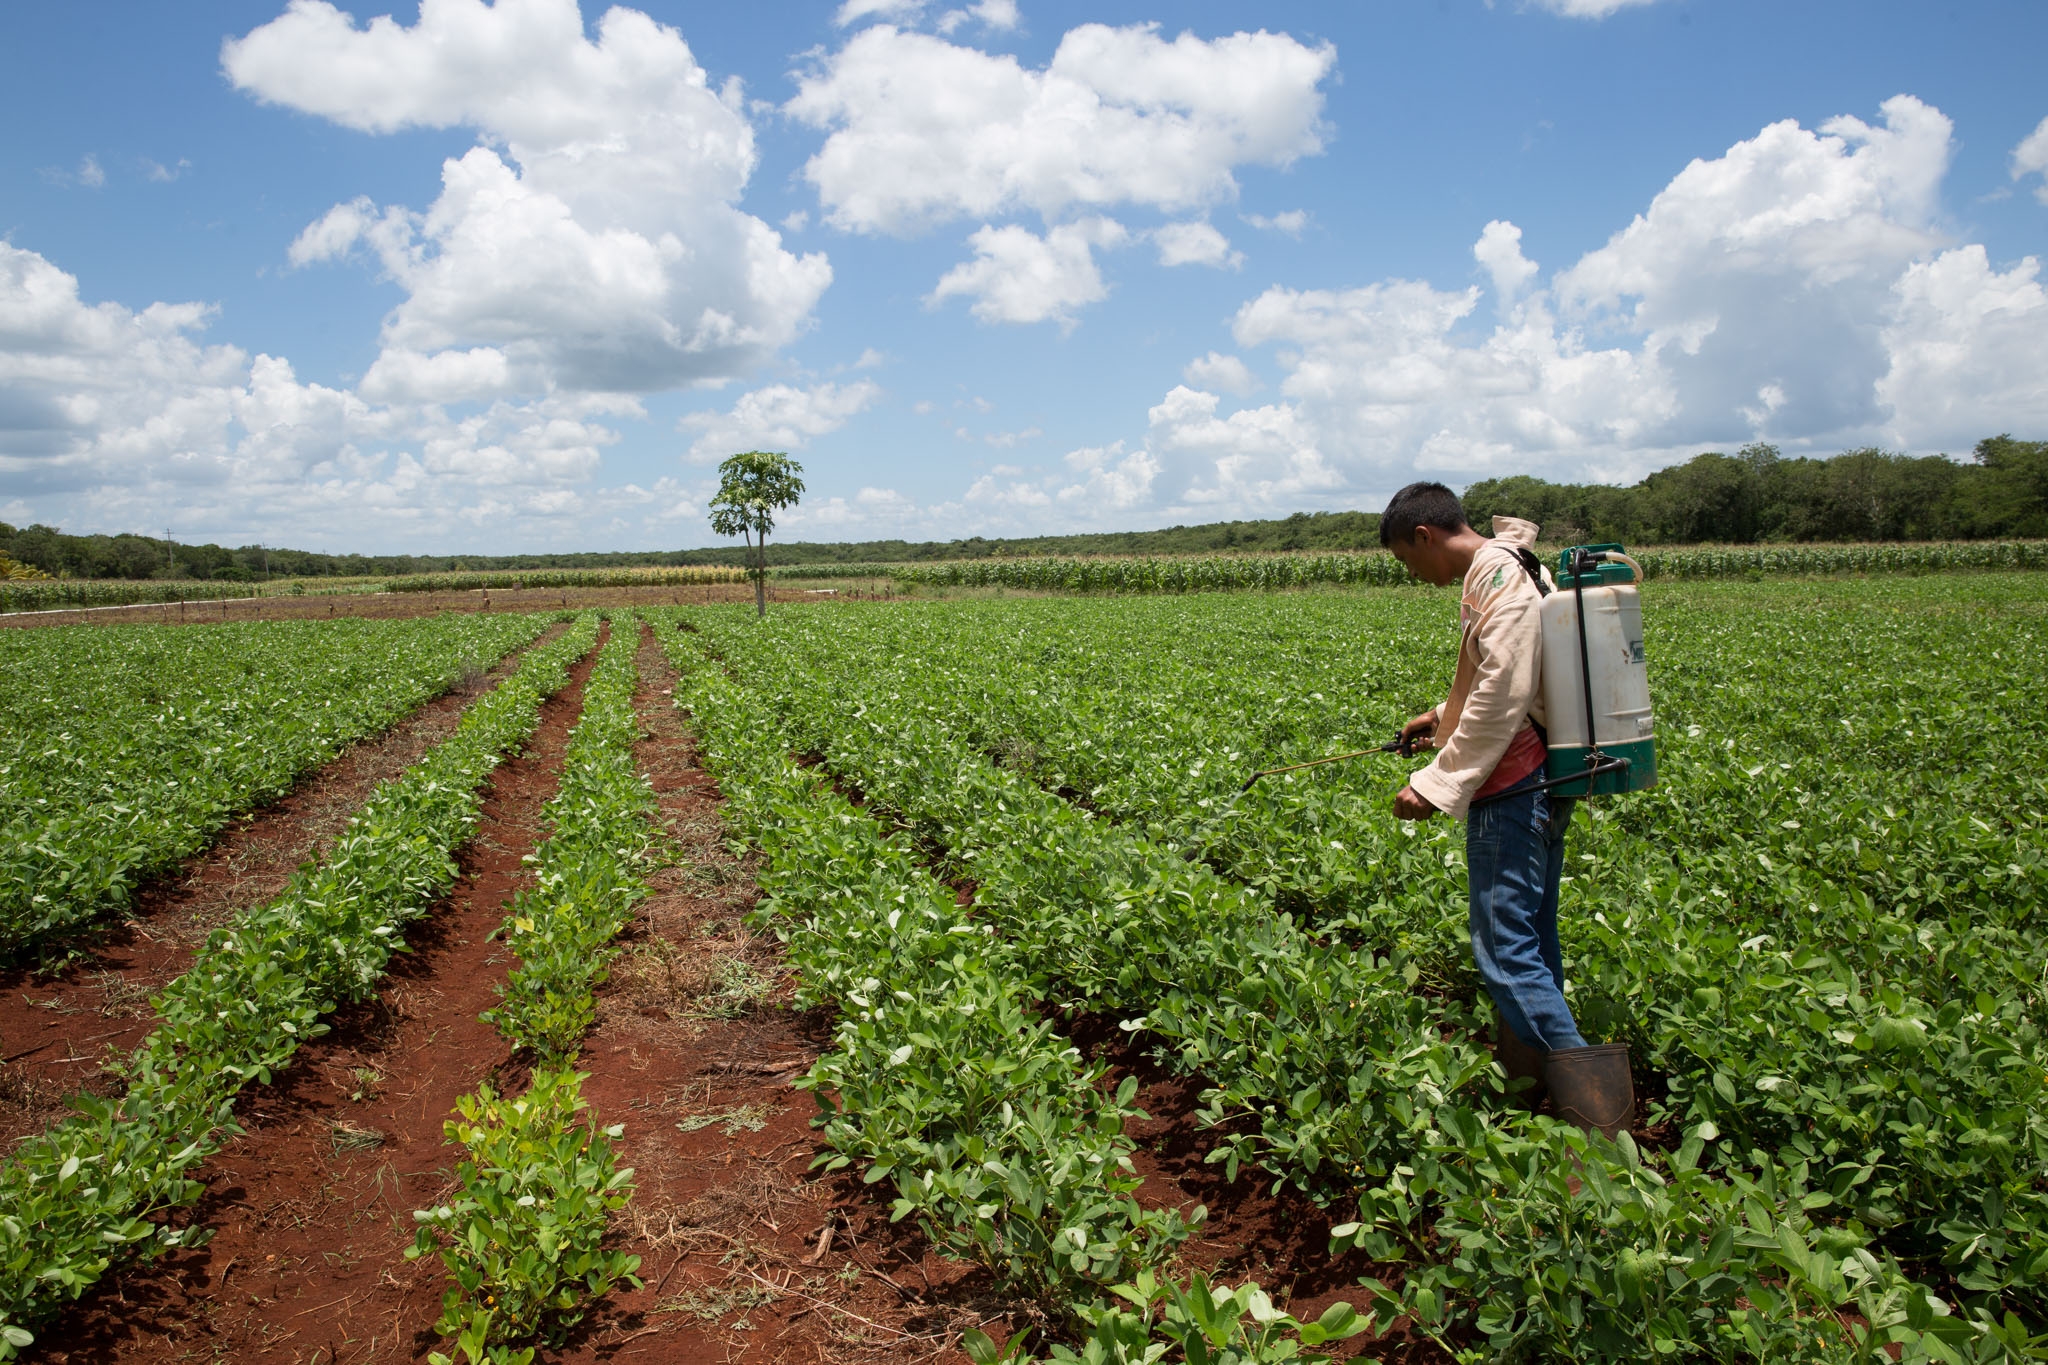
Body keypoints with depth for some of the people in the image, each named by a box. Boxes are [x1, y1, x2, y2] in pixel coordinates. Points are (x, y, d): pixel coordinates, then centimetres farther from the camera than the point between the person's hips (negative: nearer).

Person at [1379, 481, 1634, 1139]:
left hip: (1511, 793, -11)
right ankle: (1532, 1086, 26)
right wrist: (1444, 719, 26)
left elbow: (1503, 694, -23)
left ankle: (1592, 1109, -7)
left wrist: (1437, 784, -20)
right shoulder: (1514, 568, 16)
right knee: (1530, 942, 15)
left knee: (1505, 948, -9)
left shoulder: (1497, 574, -16)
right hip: (1535, 787, 11)